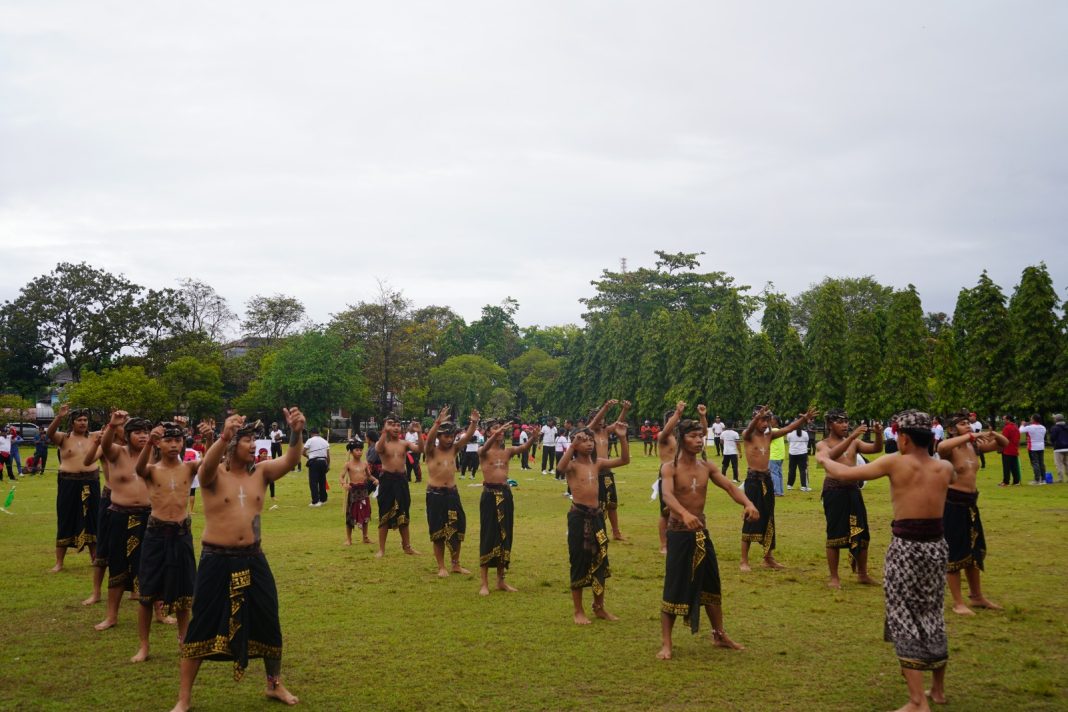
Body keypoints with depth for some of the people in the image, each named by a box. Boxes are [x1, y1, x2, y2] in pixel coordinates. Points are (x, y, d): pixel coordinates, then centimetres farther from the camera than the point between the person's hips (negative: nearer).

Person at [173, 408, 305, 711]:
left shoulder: (260, 471, 2)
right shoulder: (214, 475, -9)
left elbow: (290, 461, -15)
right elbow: (208, 463, -32)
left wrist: (296, 433, -35)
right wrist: (224, 436, -52)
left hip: (253, 559, 4)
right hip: (217, 561, -4)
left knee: (268, 624, 11)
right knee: (202, 627, 3)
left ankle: (275, 685, 32)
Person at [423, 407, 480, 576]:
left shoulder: (454, 449, 6)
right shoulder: (432, 451, -6)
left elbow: (467, 436, -5)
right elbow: (429, 438, -27)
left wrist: (473, 422, -22)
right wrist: (438, 422, -40)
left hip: (452, 493, 4)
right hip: (435, 494, -4)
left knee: (457, 529, 7)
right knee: (438, 532, 2)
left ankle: (456, 564, 22)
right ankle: (441, 567, 13)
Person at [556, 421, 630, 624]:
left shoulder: (597, 463, 8)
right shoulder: (572, 465, -9)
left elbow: (624, 460, 5)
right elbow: (561, 467, -33)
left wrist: (623, 438, -8)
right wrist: (573, 444, -38)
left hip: (596, 515, 6)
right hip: (578, 515, -6)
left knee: (600, 561, 12)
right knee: (579, 562, 3)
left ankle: (599, 607, 27)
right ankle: (578, 611, 14)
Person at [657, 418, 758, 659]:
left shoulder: (707, 467, 4)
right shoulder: (670, 468, -13)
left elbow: (730, 487, -5)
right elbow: (667, 495, -31)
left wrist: (747, 503, -26)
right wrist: (684, 514, -50)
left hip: (702, 532, 6)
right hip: (679, 533, -6)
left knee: (711, 586, 16)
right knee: (674, 589, -2)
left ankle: (720, 635, 33)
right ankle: (666, 643, 8)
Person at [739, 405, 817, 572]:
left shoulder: (769, 435, 9)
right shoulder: (748, 436, -8)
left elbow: (787, 429, -1)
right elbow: (750, 429, -31)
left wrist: (804, 419, -18)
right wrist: (757, 417, -52)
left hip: (766, 479, 6)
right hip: (753, 479, -6)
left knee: (768, 519, 12)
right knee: (751, 519, -5)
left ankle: (768, 558, 23)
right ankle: (744, 561, 2)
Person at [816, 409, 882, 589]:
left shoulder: (854, 443, 12)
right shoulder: (822, 445, -2)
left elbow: (876, 449, 1)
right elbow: (832, 455, -24)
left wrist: (878, 434, -19)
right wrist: (852, 436, -33)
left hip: (853, 490, 5)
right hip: (834, 491, -5)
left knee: (861, 533, 9)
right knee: (835, 534, -1)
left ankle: (862, 574, 24)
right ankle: (834, 577, 9)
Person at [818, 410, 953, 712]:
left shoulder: (896, 463, -12)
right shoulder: (944, 468, 3)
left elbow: (846, 474, -7)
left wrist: (824, 458, 10)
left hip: (907, 548, -6)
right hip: (936, 546, 6)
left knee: (905, 620, 1)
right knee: (932, 616, 21)